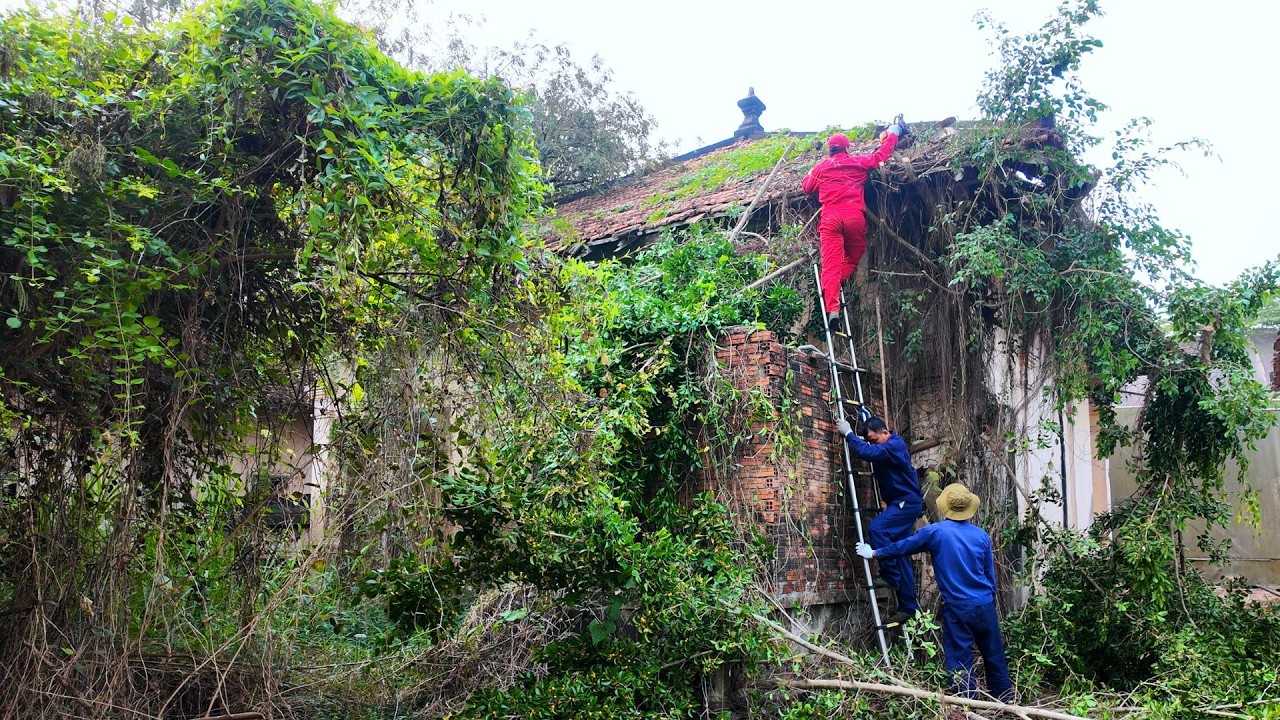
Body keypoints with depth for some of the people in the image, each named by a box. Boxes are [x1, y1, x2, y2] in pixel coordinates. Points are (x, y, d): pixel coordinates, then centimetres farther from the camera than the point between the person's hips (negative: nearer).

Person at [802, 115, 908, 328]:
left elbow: (807, 187, 30)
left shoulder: (821, 167, 16)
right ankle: (835, 288, 0)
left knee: (830, 265, -9)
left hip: (830, 218, 0)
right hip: (854, 217, 0)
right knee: (853, 258, 20)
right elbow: (880, 156, 28)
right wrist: (892, 135, 44)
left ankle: (832, 308, -24)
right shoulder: (858, 162, 15)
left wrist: (810, 174, 51)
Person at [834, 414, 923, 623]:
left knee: (876, 529, -29)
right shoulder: (884, 447, 12)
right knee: (901, 556, 7)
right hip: (900, 503, 10)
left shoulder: (894, 445, -19)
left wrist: (848, 433, -25)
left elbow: (867, 452, -31)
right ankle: (908, 607, 9)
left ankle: (890, 574, -19)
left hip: (907, 502, -10)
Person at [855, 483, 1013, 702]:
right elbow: (990, 575, 12)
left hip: (957, 608, -4)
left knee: (961, 663, 2)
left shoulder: (935, 532, -5)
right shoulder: (981, 535, 5)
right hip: (985, 605, 4)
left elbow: (902, 547, 8)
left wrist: (873, 553, 23)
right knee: (995, 658, 13)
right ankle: (1006, 704, 22)